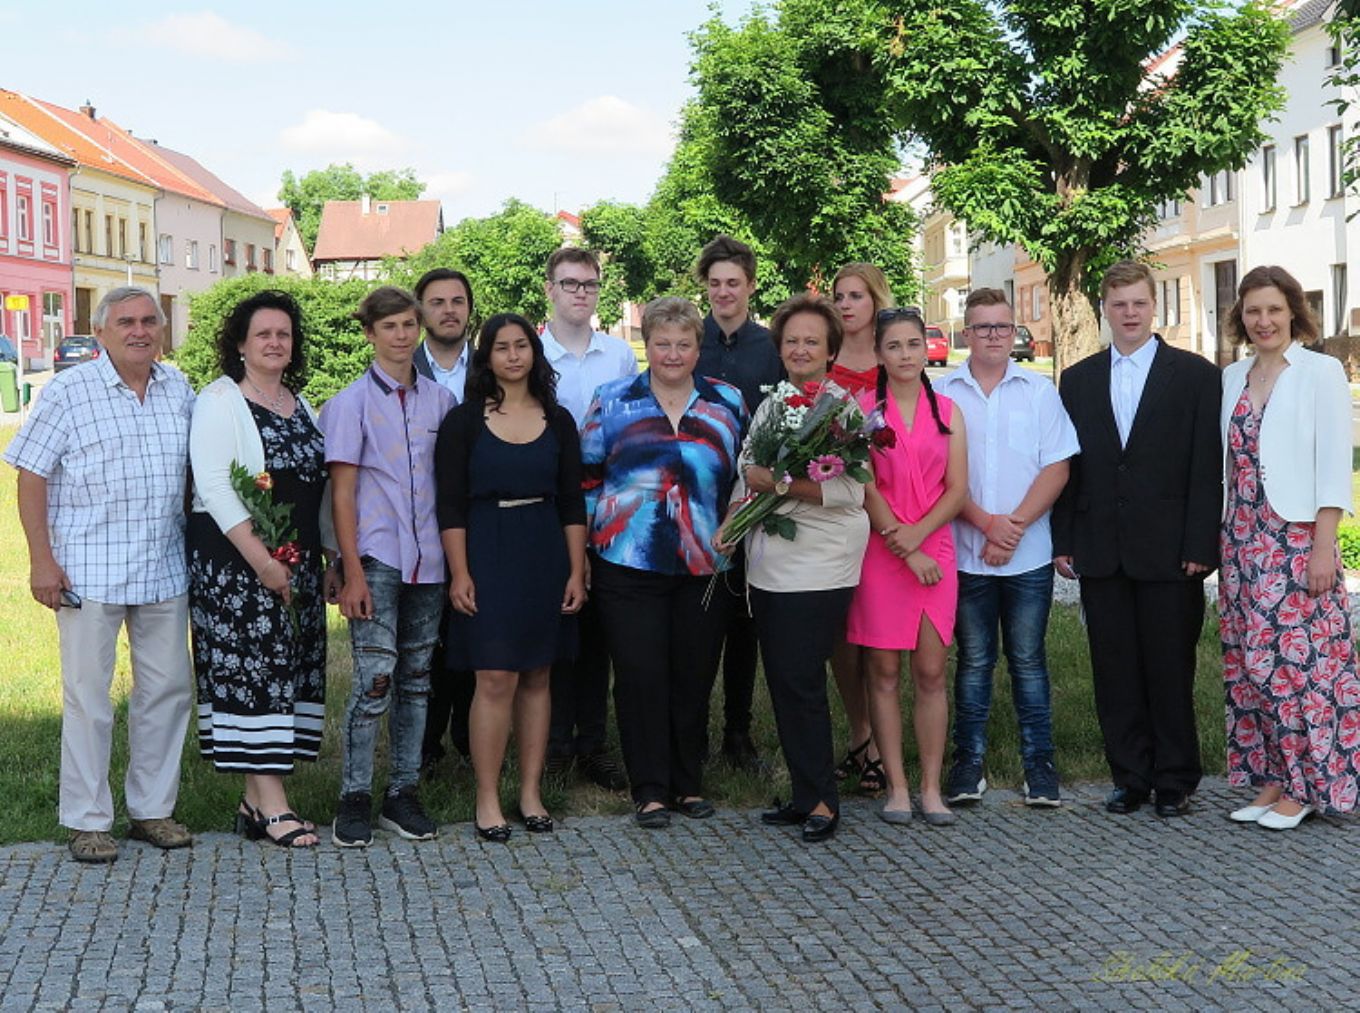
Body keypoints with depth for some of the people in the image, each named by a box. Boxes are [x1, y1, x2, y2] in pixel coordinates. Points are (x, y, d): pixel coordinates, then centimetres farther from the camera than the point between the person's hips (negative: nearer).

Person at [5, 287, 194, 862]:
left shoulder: (179, 389, 9)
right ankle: (87, 821, 11)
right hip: (89, 571, -5)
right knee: (87, 696, 1)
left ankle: (152, 808, 23)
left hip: (165, 571, 5)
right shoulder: (69, 392, -4)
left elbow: (195, 470, 18)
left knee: (168, 688, 9)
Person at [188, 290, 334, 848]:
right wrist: (261, 559, -20)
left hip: (298, 561, 7)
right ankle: (271, 805, -5)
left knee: (287, 670, 6)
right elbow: (212, 486, -15)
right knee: (250, 671, -6)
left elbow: (319, 485, 19)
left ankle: (256, 797, 13)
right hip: (236, 561, -7)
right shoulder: (220, 400, -6)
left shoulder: (301, 405, 15)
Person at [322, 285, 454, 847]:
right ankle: (354, 799, 0)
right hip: (376, 557, -4)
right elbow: (342, 490, -5)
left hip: (427, 559, 4)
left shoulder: (439, 399, 9)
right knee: (374, 678, -9)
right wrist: (352, 570, -11)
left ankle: (403, 795, 17)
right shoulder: (353, 402, -2)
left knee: (416, 678, 8)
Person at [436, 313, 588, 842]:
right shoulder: (464, 421, 0)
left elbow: (572, 504, 9)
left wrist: (577, 571, 3)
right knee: (496, 679, -7)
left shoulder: (558, 421, 8)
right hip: (487, 555, -3)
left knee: (536, 678, 7)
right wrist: (459, 573, -10)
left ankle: (531, 794, 15)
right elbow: (451, 506, -3)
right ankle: (487, 799, 2)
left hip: (545, 557, 3)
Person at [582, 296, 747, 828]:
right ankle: (649, 789, 9)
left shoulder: (728, 403, 8)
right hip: (630, 565, -2)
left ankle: (688, 783, 22)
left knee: (694, 675, 8)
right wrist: (592, 540, 1)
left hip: (705, 566, 2)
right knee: (641, 675, -1)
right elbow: (587, 474, 6)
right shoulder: (613, 400, 3)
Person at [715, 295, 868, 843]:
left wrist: (778, 482, -18)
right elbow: (748, 477, 22)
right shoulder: (769, 406, 16)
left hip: (818, 571, -7)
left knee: (801, 684, -7)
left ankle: (822, 801, 5)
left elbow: (850, 490, -17)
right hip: (769, 567, 7)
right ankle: (805, 794, 19)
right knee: (783, 684, 9)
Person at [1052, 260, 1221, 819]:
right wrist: (1063, 541, 3)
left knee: (1171, 669, 3)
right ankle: (1130, 777, 17)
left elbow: (1207, 467, -3)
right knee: (1114, 670, 7)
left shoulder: (1196, 374, 2)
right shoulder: (1077, 380, 12)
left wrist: (1200, 545, -10)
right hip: (1101, 552, 3)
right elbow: (1068, 467, 11)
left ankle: (1175, 781, 14)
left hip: (1168, 551, -3)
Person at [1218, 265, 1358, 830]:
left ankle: (1304, 788, 5)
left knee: (1293, 659, -6)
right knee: (1249, 661, 7)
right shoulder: (1232, 378, 12)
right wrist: (1219, 539, 9)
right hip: (1242, 542, 6)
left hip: (1296, 542, -6)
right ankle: (1269, 778, 17)